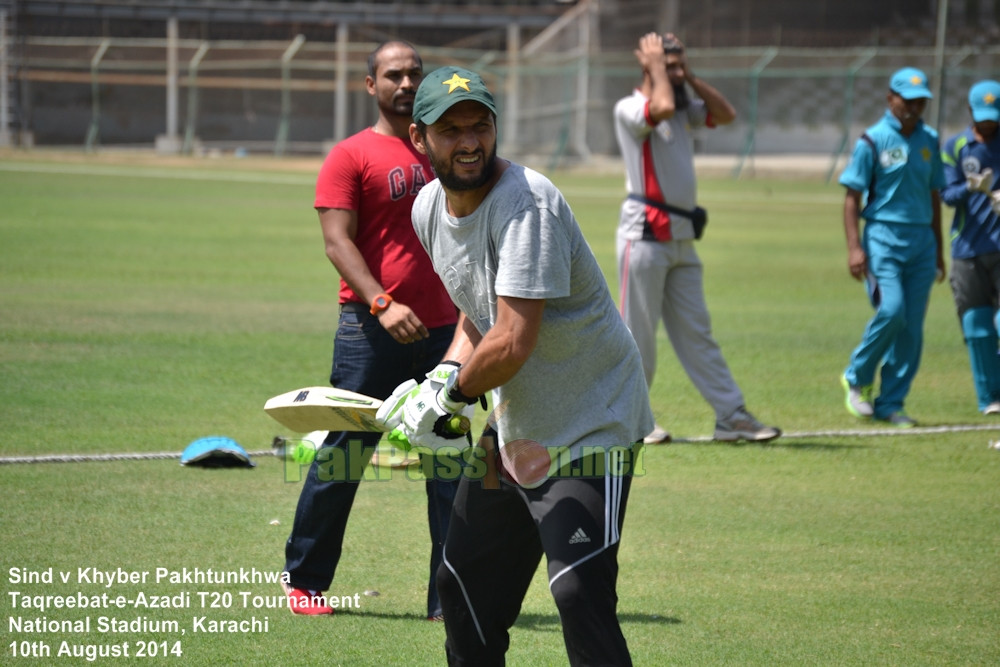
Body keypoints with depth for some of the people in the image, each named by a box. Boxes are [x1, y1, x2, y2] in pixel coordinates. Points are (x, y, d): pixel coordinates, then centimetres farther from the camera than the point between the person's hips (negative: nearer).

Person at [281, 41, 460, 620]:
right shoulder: (351, 156, -1)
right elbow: (338, 241, -9)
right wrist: (382, 303, -23)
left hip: (442, 329, 5)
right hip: (371, 331, -5)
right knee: (344, 454, 0)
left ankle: (450, 595, 5)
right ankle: (305, 580, 14)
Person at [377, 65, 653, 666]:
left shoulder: (527, 201, -26)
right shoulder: (430, 209, 2)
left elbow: (512, 344, -30)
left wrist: (451, 394, -14)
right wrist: (440, 382, -1)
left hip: (592, 426, -9)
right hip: (512, 430, 9)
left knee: (580, 594, -23)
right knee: (464, 586, 19)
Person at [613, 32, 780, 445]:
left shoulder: (684, 109, 16)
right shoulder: (629, 108, -8)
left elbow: (726, 114, 10)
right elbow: (662, 106, -28)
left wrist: (690, 77, 6)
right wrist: (656, 65, -13)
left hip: (681, 237, 8)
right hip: (645, 233, -8)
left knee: (696, 332, 8)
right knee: (638, 332, -2)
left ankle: (731, 416, 7)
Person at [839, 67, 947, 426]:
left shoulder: (929, 141, 12)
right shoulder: (873, 140, -4)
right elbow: (852, 196, -5)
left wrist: (938, 249, 19)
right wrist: (854, 247, -14)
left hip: (921, 241, 5)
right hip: (883, 236, -5)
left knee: (912, 325, 1)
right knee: (891, 309, -20)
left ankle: (890, 403, 7)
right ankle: (857, 378, 3)